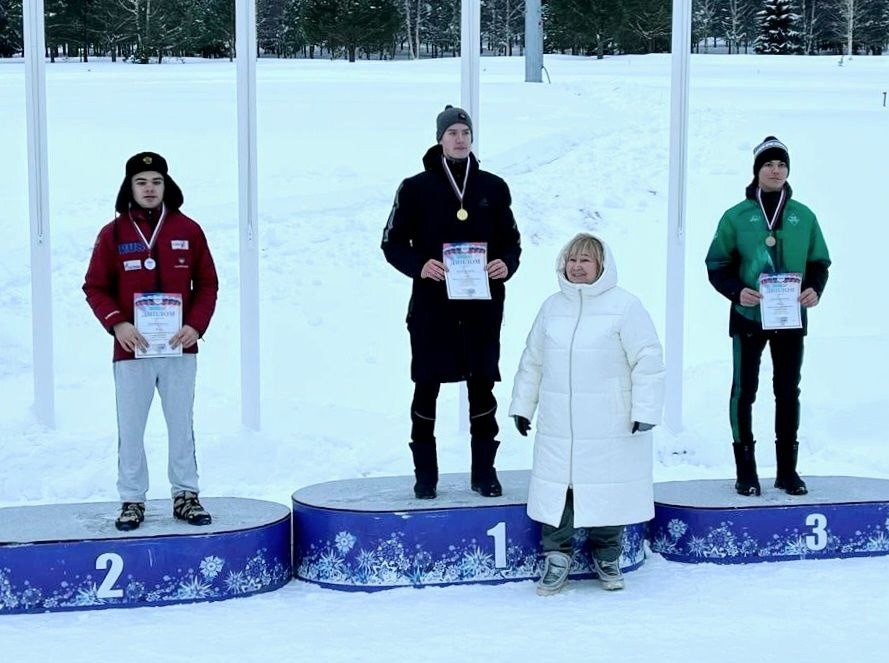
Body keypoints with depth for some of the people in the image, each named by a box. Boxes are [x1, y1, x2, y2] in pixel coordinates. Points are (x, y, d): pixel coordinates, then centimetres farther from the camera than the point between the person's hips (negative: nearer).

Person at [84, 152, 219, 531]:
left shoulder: (188, 230, 4)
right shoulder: (113, 234, 2)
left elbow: (207, 284, 7)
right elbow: (95, 287, 3)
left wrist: (196, 325, -8)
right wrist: (116, 324, -13)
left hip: (179, 349, 1)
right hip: (131, 350, -1)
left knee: (182, 426, 8)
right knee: (130, 429, 3)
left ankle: (185, 495, 17)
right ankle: (132, 500, 11)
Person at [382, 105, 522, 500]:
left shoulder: (493, 188, 9)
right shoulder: (416, 188, 3)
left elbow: (511, 241, 15)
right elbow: (393, 242, 4)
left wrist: (507, 264, -7)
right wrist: (419, 265, -15)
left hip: (482, 307, 2)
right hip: (432, 305, -1)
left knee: (483, 387, 5)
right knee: (426, 389, 3)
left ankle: (484, 471, 15)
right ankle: (425, 473, 13)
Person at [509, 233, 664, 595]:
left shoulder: (625, 305, -4)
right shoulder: (552, 307, 11)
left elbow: (648, 361, -5)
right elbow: (532, 361, 19)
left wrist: (645, 411, -9)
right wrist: (522, 406, 18)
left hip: (611, 428, -4)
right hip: (557, 428, 4)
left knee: (609, 491, 3)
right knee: (556, 490, 1)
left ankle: (607, 558, 21)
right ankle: (556, 557, 13)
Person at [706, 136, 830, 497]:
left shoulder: (803, 217, 6)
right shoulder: (737, 216, -1)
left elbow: (819, 262, 12)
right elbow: (717, 265, 2)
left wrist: (815, 289, -8)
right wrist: (736, 291, -16)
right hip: (748, 318, -2)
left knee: (788, 392, 8)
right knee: (744, 390, 2)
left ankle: (787, 469, 16)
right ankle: (745, 469, 10)